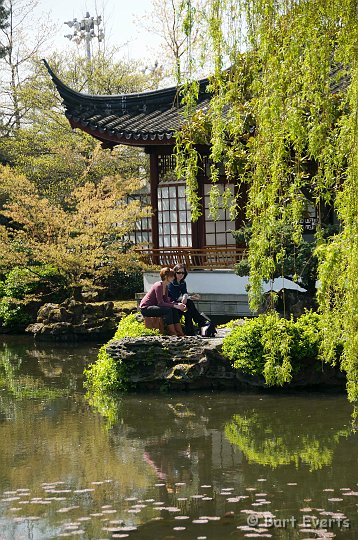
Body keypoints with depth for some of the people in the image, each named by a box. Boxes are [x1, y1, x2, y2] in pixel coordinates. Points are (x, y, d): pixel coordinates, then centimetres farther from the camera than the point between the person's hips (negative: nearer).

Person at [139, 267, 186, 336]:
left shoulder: (165, 287, 7)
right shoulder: (158, 286, -21)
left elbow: (167, 301, 6)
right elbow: (161, 303, -26)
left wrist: (178, 304, -9)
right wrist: (175, 306, -27)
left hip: (153, 306, 9)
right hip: (145, 308, -9)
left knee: (174, 310, -8)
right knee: (168, 310, -27)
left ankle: (179, 333, -11)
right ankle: (172, 333, -24)